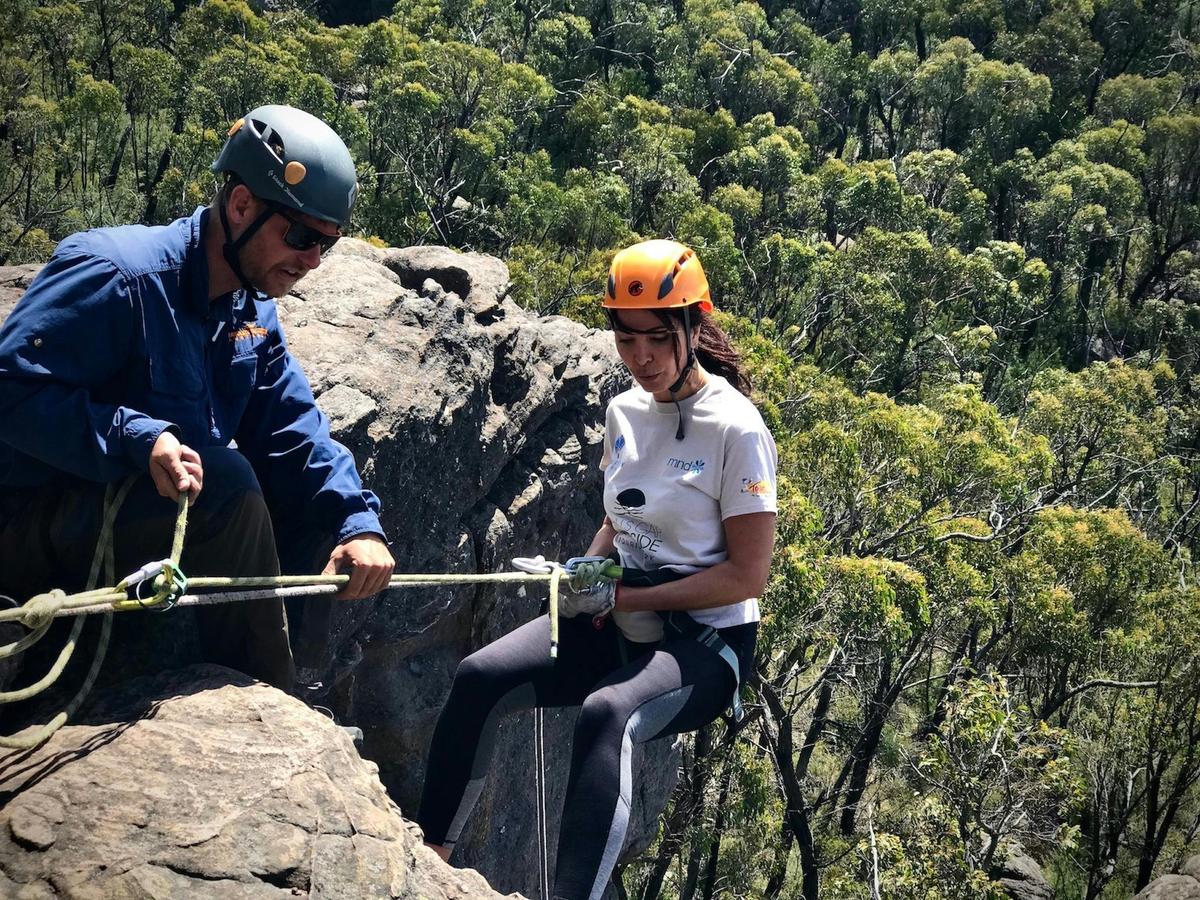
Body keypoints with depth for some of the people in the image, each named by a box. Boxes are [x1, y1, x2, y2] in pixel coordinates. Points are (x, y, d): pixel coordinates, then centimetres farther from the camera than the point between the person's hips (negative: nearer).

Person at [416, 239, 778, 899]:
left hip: (707, 639, -6)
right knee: (478, 679, -16)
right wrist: (586, 572, -1)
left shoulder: (736, 430, -14)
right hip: (620, 621, 6)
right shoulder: (625, 410, 6)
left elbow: (747, 574, -15)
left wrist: (620, 599, -16)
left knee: (606, 714, -37)